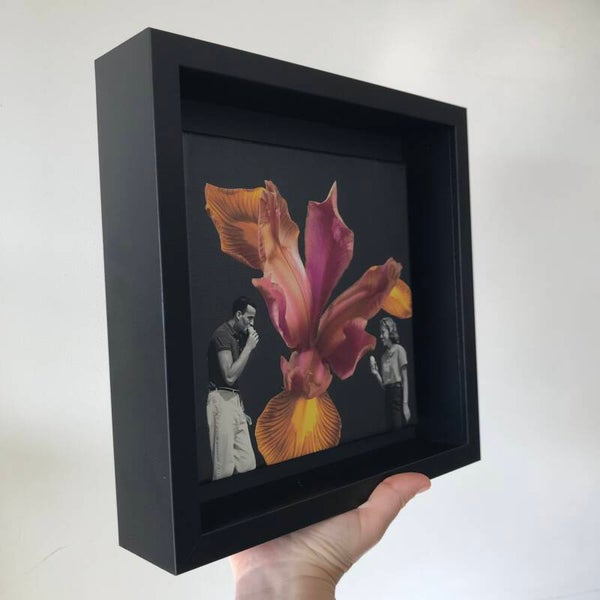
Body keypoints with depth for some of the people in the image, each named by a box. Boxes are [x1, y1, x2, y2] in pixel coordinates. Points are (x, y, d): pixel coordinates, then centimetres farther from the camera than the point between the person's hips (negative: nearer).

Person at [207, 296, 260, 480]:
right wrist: (249, 347, -14)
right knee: (225, 467, -3)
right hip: (222, 400, -9)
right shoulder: (222, 334, -12)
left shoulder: (238, 336, 16)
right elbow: (229, 376, -20)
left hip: (234, 400, 9)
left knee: (247, 463, 6)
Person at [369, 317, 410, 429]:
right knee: (392, 430, 6)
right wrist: (376, 374, -4)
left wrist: (405, 403, -13)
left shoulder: (399, 350, -4)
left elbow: (405, 379, -7)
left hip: (398, 393, -6)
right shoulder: (384, 355, 14)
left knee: (400, 429, -7)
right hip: (388, 395, 6)